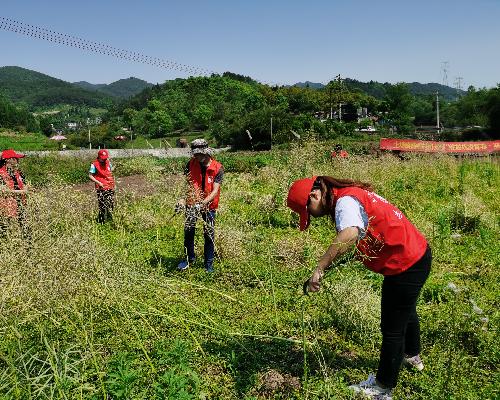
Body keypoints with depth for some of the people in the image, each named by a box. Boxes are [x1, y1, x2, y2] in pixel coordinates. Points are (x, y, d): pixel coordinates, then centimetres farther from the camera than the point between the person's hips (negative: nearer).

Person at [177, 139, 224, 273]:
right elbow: (186, 184, -5)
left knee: (209, 235, 5)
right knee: (188, 231, 6)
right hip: (192, 204, 2)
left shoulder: (218, 168, -15)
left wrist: (202, 203, -32)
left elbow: (215, 191, -19)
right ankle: (189, 258, 28)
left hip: (209, 205, -2)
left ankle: (209, 264, 20)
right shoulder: (191, 164, -7)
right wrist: (181, 200, -20)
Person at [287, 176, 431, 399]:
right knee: (405, 310, 32)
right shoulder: (351, 194, 5)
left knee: (392, 328, 5)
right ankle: (412, 355, 58)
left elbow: (349, 234, -45)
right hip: (417, 254, 10)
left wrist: (320, 268, -43)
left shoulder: (345, 201, -25)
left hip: (407, 265, -10)